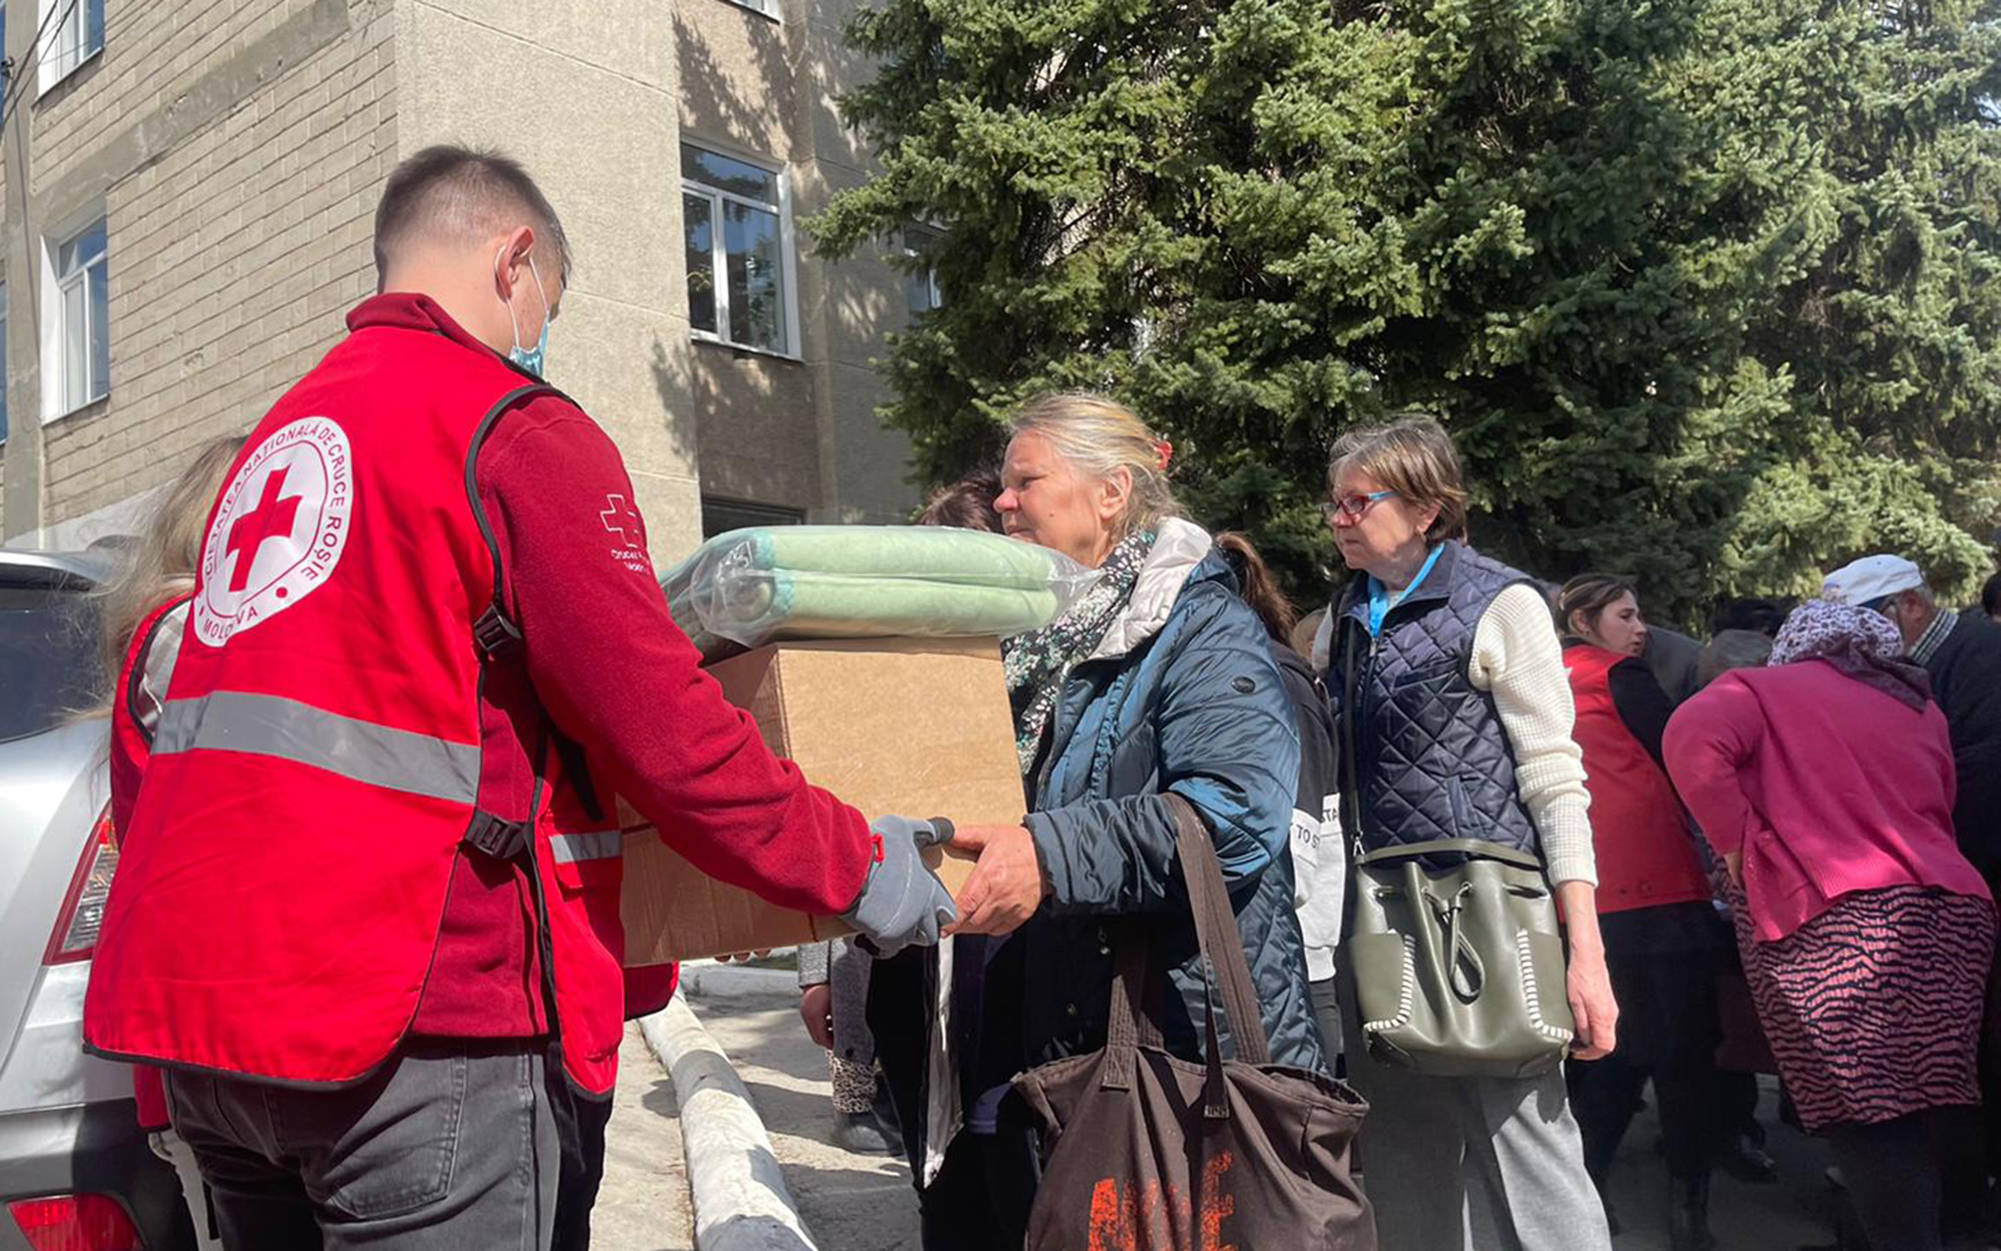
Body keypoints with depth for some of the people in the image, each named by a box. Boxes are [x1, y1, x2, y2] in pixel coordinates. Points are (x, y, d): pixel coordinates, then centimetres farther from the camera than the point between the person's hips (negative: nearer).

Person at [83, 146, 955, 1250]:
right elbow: (661, 731, -13)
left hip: (195, 989, 9)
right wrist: (855, 867, -2)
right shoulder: (517, 428, -8)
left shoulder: (278, 434, 18)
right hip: (406, 1018, -8)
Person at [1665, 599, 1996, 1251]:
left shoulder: (1761, 689, 9)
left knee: (1865, 1125, -7)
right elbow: (1936, 817, 25)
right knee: (1913, 1119, 10)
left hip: (1834, 922, -6)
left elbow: (1693, 741, -11)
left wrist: (1737, 845, -4)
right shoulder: (1922, 708, 26)